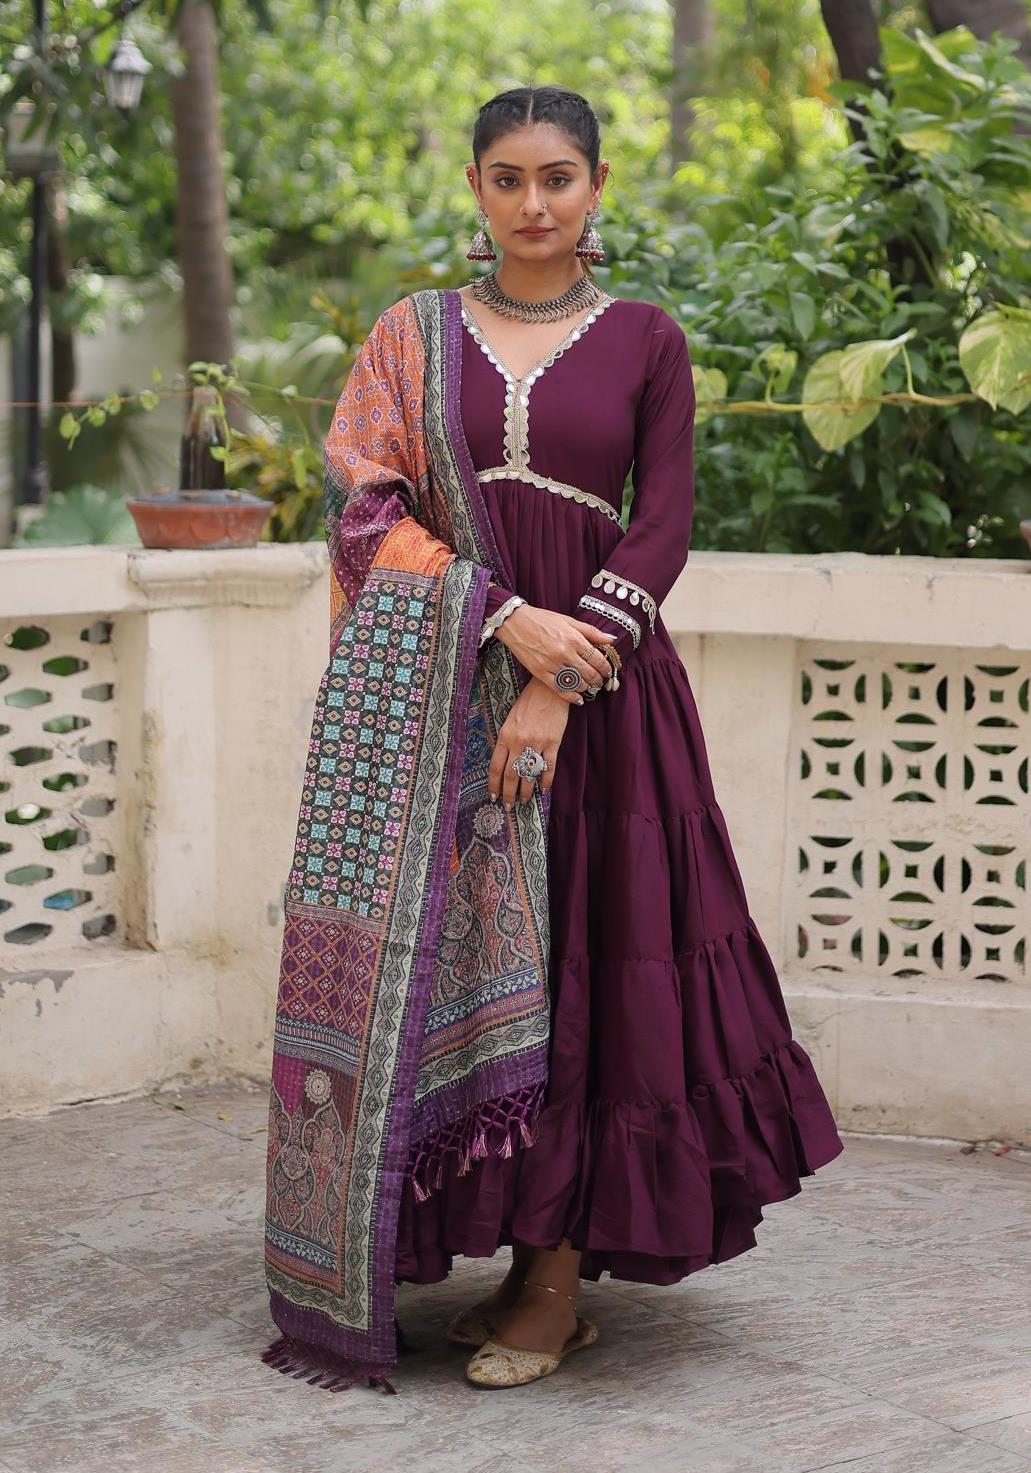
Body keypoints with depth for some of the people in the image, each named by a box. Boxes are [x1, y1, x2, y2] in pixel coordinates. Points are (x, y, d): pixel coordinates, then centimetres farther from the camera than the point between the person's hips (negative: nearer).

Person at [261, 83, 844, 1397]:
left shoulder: (645, 342, 5)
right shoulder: (412, 336, 9)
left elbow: (662, 527, -2)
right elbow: (367, 507, -1)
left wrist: (560, 689, -14)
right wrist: (509, 621, -14)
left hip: (597, 688, -1)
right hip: (436, 690, 2)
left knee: (579, 958, -2)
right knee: (441, 961, 1)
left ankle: (554, 1277, 7)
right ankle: (522, 1252, 13)